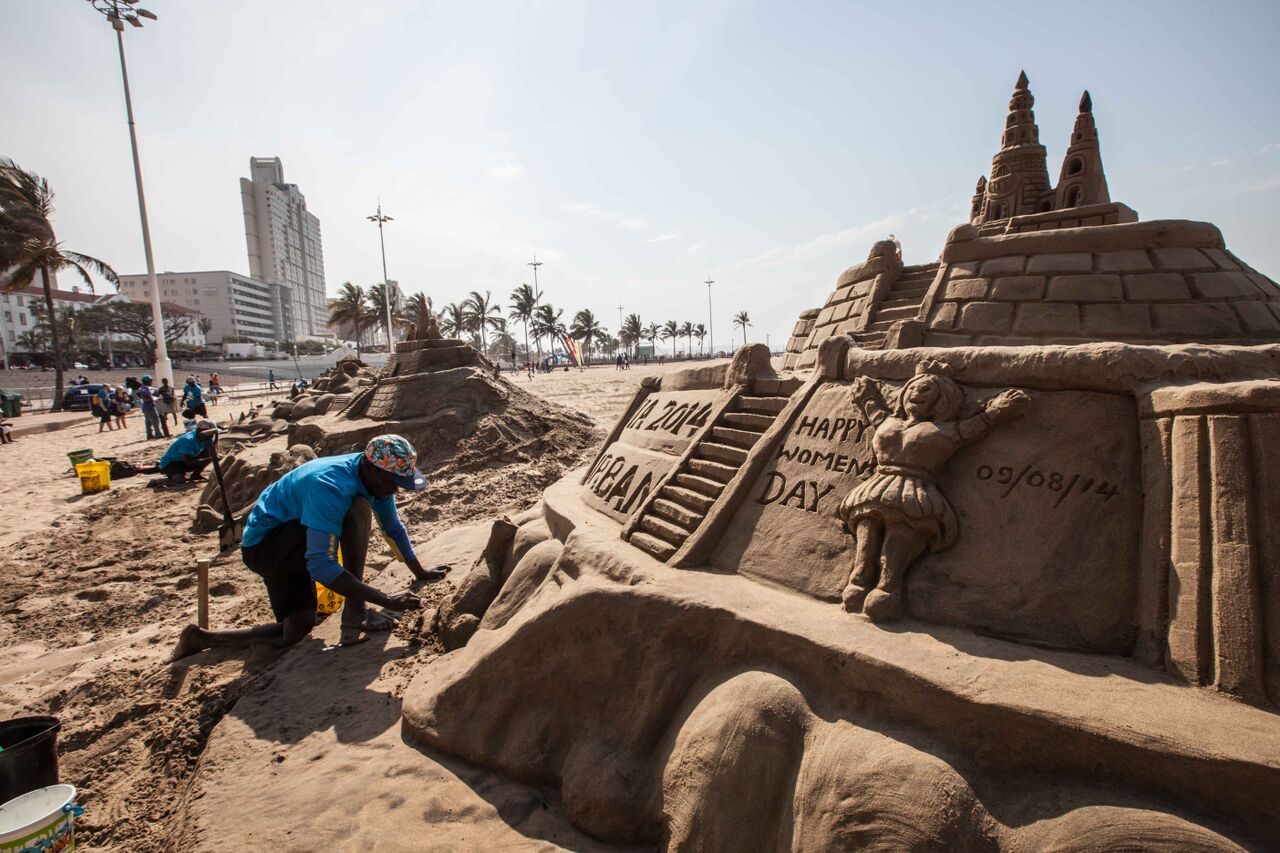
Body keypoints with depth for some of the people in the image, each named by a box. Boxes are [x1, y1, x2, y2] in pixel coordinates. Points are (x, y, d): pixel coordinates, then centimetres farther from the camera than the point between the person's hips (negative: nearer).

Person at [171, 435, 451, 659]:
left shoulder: (376, 475, -9)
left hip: (291, 543, 9)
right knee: (358, 511, -33)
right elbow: (321, 567, -42)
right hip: (263, 543, -9)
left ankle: (199, 638, 16)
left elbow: (394, 528, 9)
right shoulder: (329, 487, -37)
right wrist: (386, 600, -42)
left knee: (296, 631, 2)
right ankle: (354, 616, -24)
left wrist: (420, 573, 13)